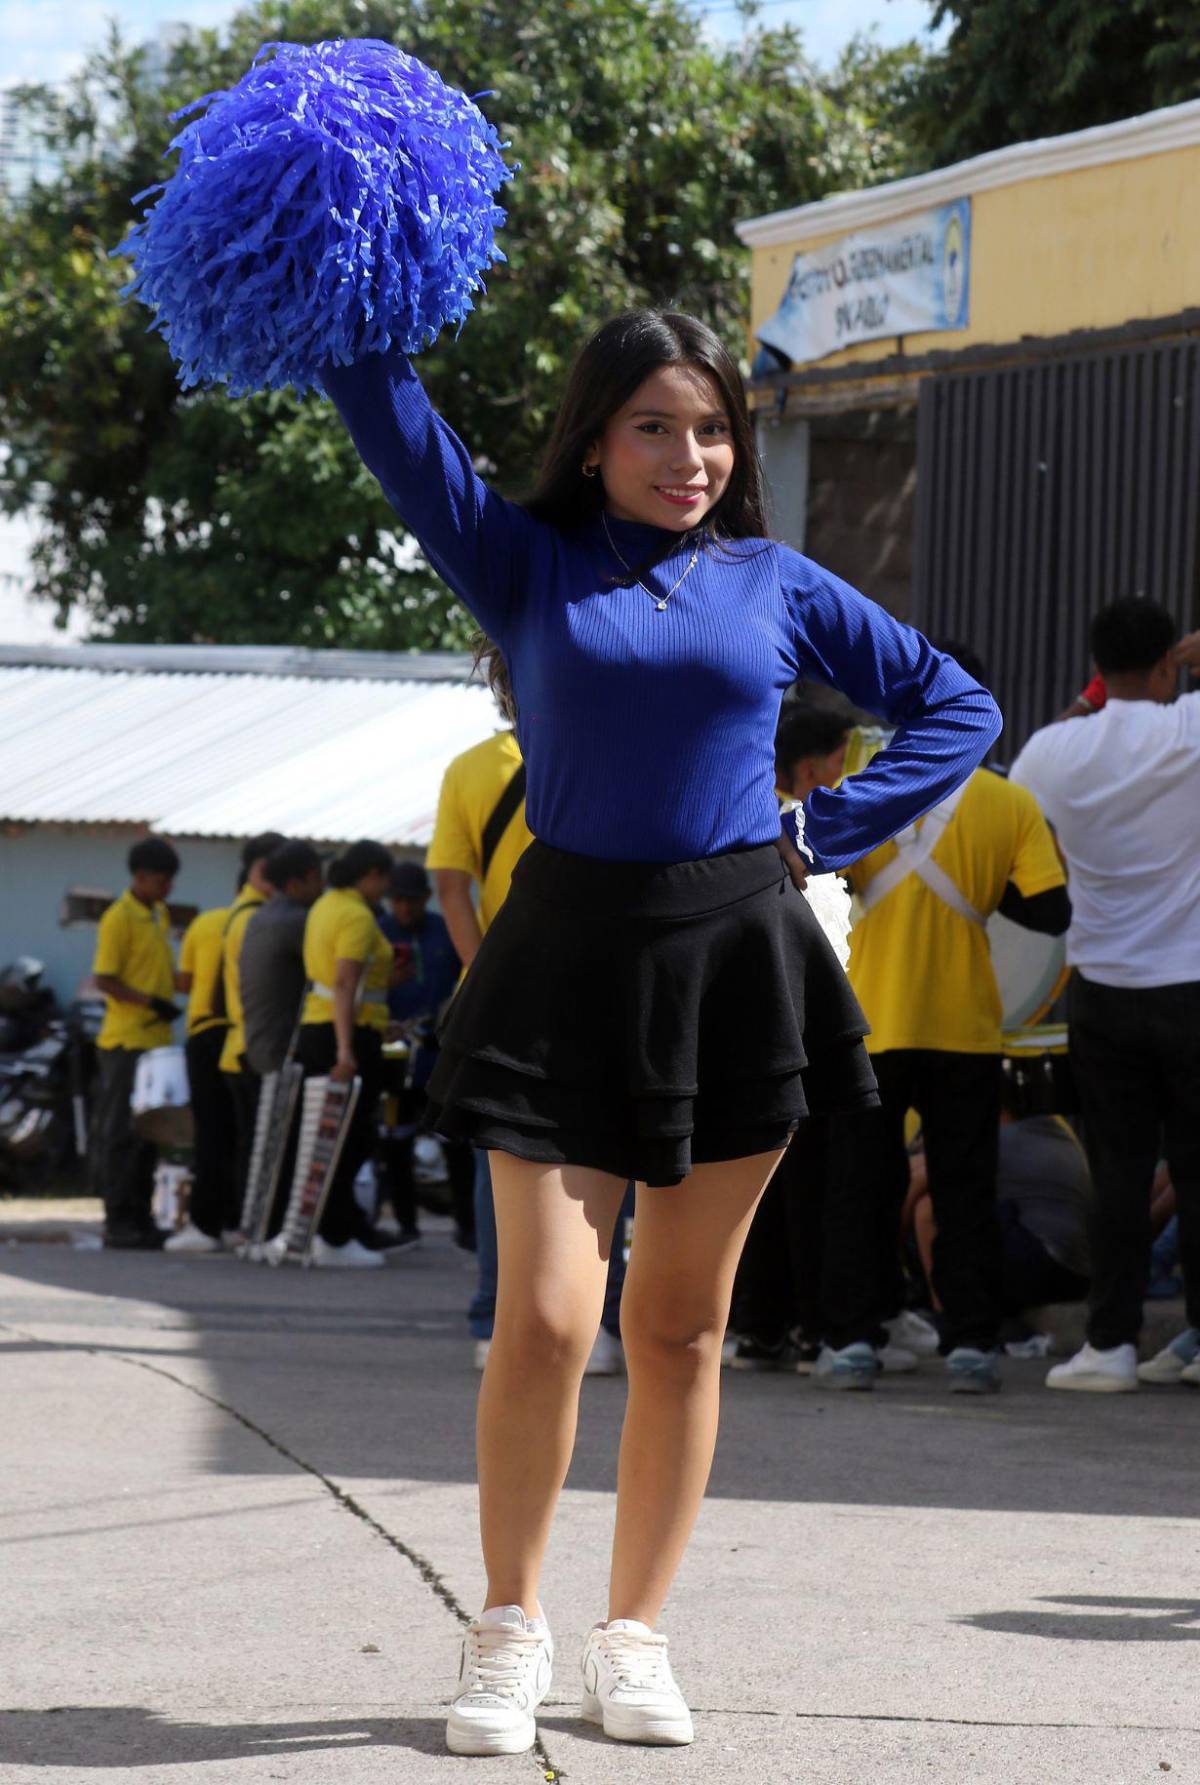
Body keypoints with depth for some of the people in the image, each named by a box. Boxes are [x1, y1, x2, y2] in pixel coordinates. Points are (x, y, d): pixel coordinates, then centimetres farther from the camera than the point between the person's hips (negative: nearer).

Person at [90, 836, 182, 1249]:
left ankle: (140, 1218, 16)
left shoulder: (160, 915, 14)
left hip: (157, 1040, 8)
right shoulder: (119, 917, -12)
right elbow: (104, 979, -16)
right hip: (126, 1041, -8)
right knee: (120, 1133, -4)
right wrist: (151, 1002, -21)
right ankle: (118, 1222, -2)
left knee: (148, 1134, 11)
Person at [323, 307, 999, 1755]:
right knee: (544, 1321, -9)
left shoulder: (778, 588, 9)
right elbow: (395, 427, -3)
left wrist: (827, 829, 5)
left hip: (736, 964, 2)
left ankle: (634, 1637, 17)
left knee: (682, 1326, 6)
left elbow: (954, 707, 15)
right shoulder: (527, 568, 6)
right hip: (568, 961, -2)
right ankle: (509, 1631, 8)